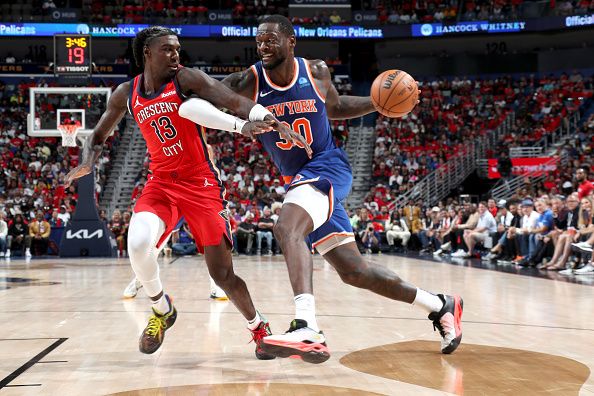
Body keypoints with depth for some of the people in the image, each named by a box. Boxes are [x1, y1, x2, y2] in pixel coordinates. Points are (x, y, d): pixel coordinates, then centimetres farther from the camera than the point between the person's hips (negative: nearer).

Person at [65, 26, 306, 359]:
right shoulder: (126, 94, 6)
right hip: (161, 183, 3)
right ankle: (162, 310, 3)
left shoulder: (186, 79, -7)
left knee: (222, 272, -4)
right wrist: (88, 162, -3)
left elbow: (235, 101, -20)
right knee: (139, 243, -27)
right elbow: (98, 137, 20)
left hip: (201, 182, -3)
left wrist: (276, 123, -36)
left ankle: (259, 327, 25)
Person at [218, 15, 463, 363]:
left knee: (287, 228, -34)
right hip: (297, 179, 3)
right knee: (353, 271, 6)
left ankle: (307, 329, -47)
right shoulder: (248, 83, -6)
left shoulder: (316, 72, -2)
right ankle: (440, 306, 23)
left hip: (327, 168, -3)